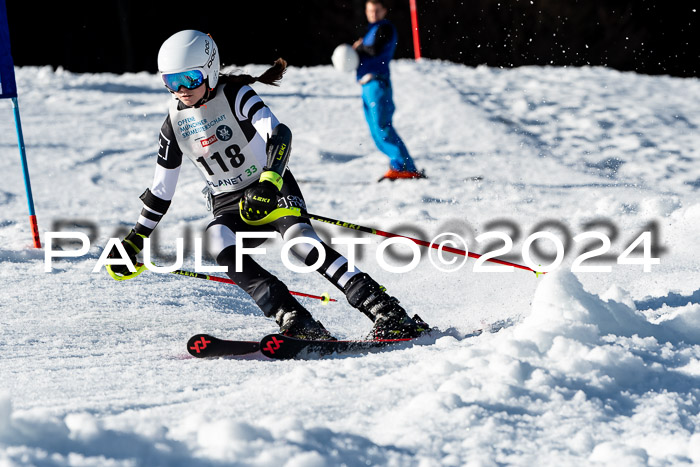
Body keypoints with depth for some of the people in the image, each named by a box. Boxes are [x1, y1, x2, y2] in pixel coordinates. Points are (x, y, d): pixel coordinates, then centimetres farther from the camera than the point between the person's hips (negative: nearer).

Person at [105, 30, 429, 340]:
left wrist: (269, 181, -44)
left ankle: (387, 312, -37)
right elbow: (160, 190, 14)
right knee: (217, 240, -30)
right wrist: (134, 240, 13)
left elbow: (278, 134, -26)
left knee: (299, 238, -32)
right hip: (229, 207, 4)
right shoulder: (175, 125, 4)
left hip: (274, 191, -4)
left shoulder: (235, 95, -10)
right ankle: (296, 323, -37)